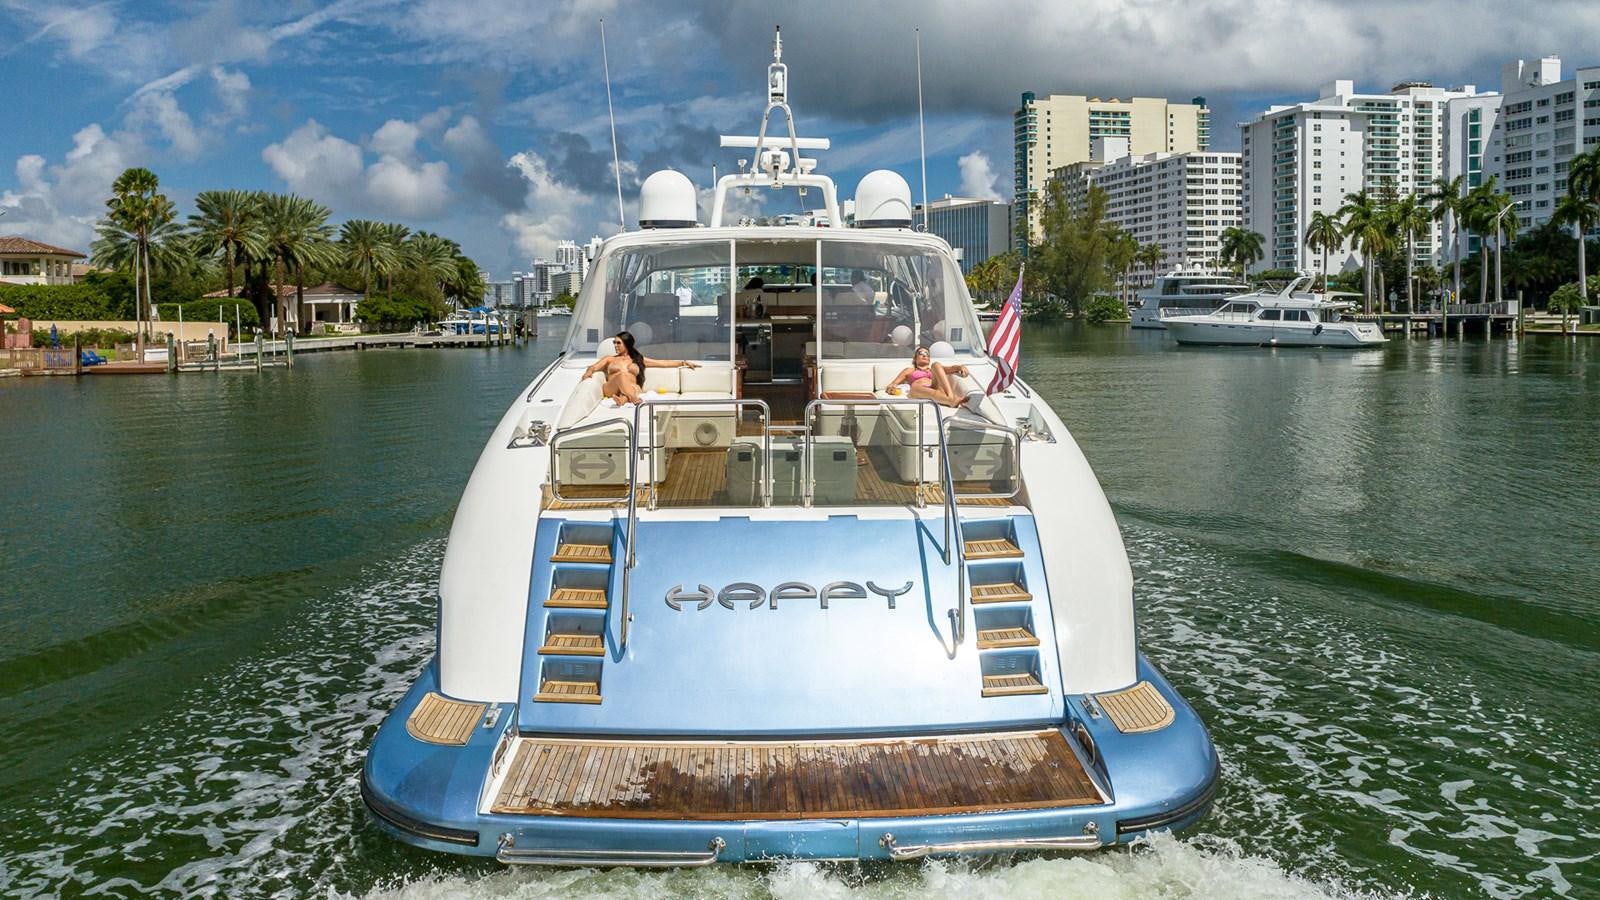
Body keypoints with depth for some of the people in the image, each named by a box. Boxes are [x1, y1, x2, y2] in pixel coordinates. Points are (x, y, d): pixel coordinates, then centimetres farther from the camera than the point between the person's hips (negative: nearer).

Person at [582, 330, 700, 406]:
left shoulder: (638, 359, 27)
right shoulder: (609, 359, 27)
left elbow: (664, 363, 23)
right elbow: (593, 368, 14)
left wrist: (684, 362, 17)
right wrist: (588, 373, -11)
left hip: (631, 388, 1)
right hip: (611, 390, -1)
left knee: (636, 389, -37)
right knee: (621, 375, -35)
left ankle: (622, 399, -69)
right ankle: (633, 399, -63)